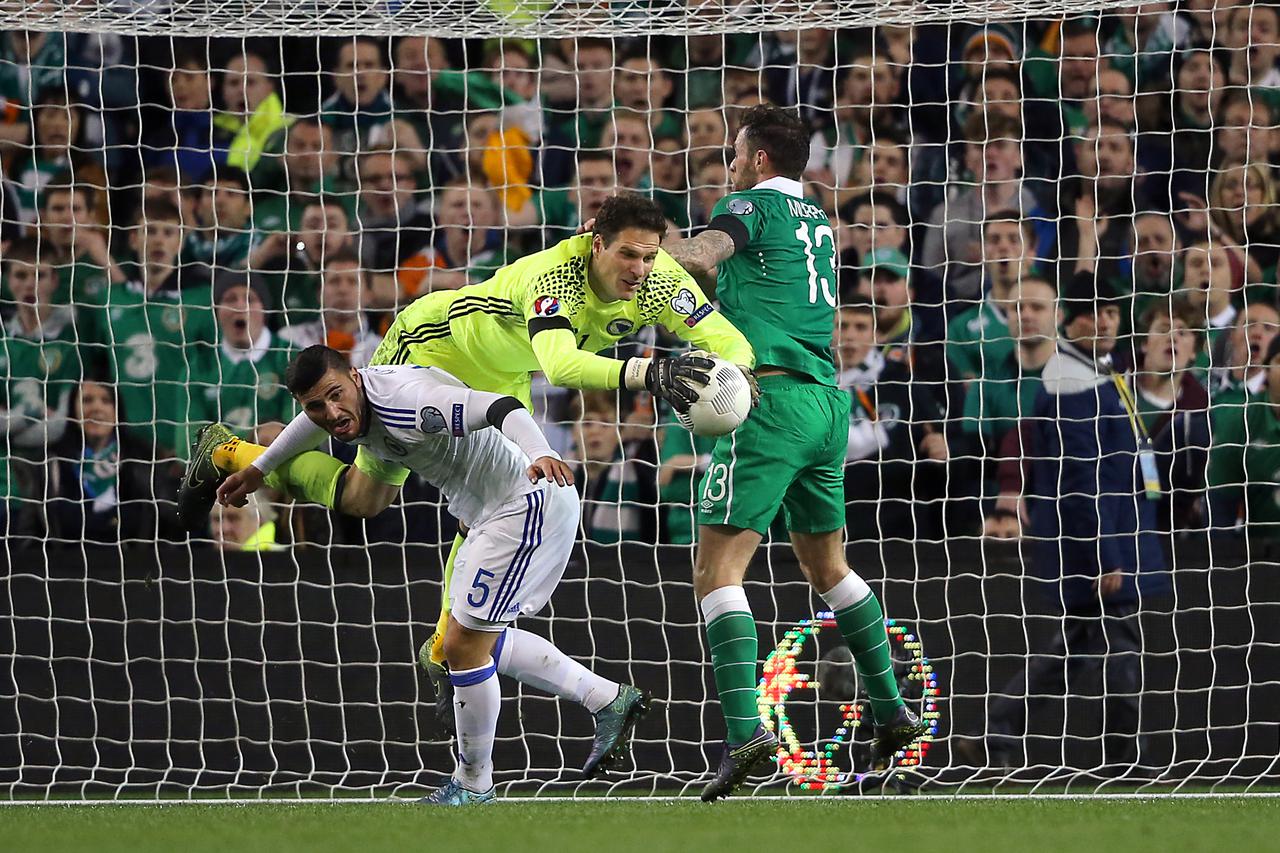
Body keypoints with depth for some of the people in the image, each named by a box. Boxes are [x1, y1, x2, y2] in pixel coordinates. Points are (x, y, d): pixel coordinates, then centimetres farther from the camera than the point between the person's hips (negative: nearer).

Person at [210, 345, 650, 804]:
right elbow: (316, 420, 27)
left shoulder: (404, 398, -29)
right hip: (492, 513, 10)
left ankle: (473, 784, 11)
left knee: (464, 644, -6)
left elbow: (501, 408, -41)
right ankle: (609, 700, 24)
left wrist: (540, 454, -61)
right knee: (483, 641, 19)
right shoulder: (357, 404, 0)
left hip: (531, 503, -10)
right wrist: (258, 469, 41)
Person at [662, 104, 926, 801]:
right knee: (826, 564, 23)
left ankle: (744, 730, -25)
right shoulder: (818, 222, 22)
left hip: (771, 397, -8)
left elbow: (700, 255, -20)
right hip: (828, 402, 8)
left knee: (718, 565, -11)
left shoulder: (753, 204, 0)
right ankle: (891, 710, 24)